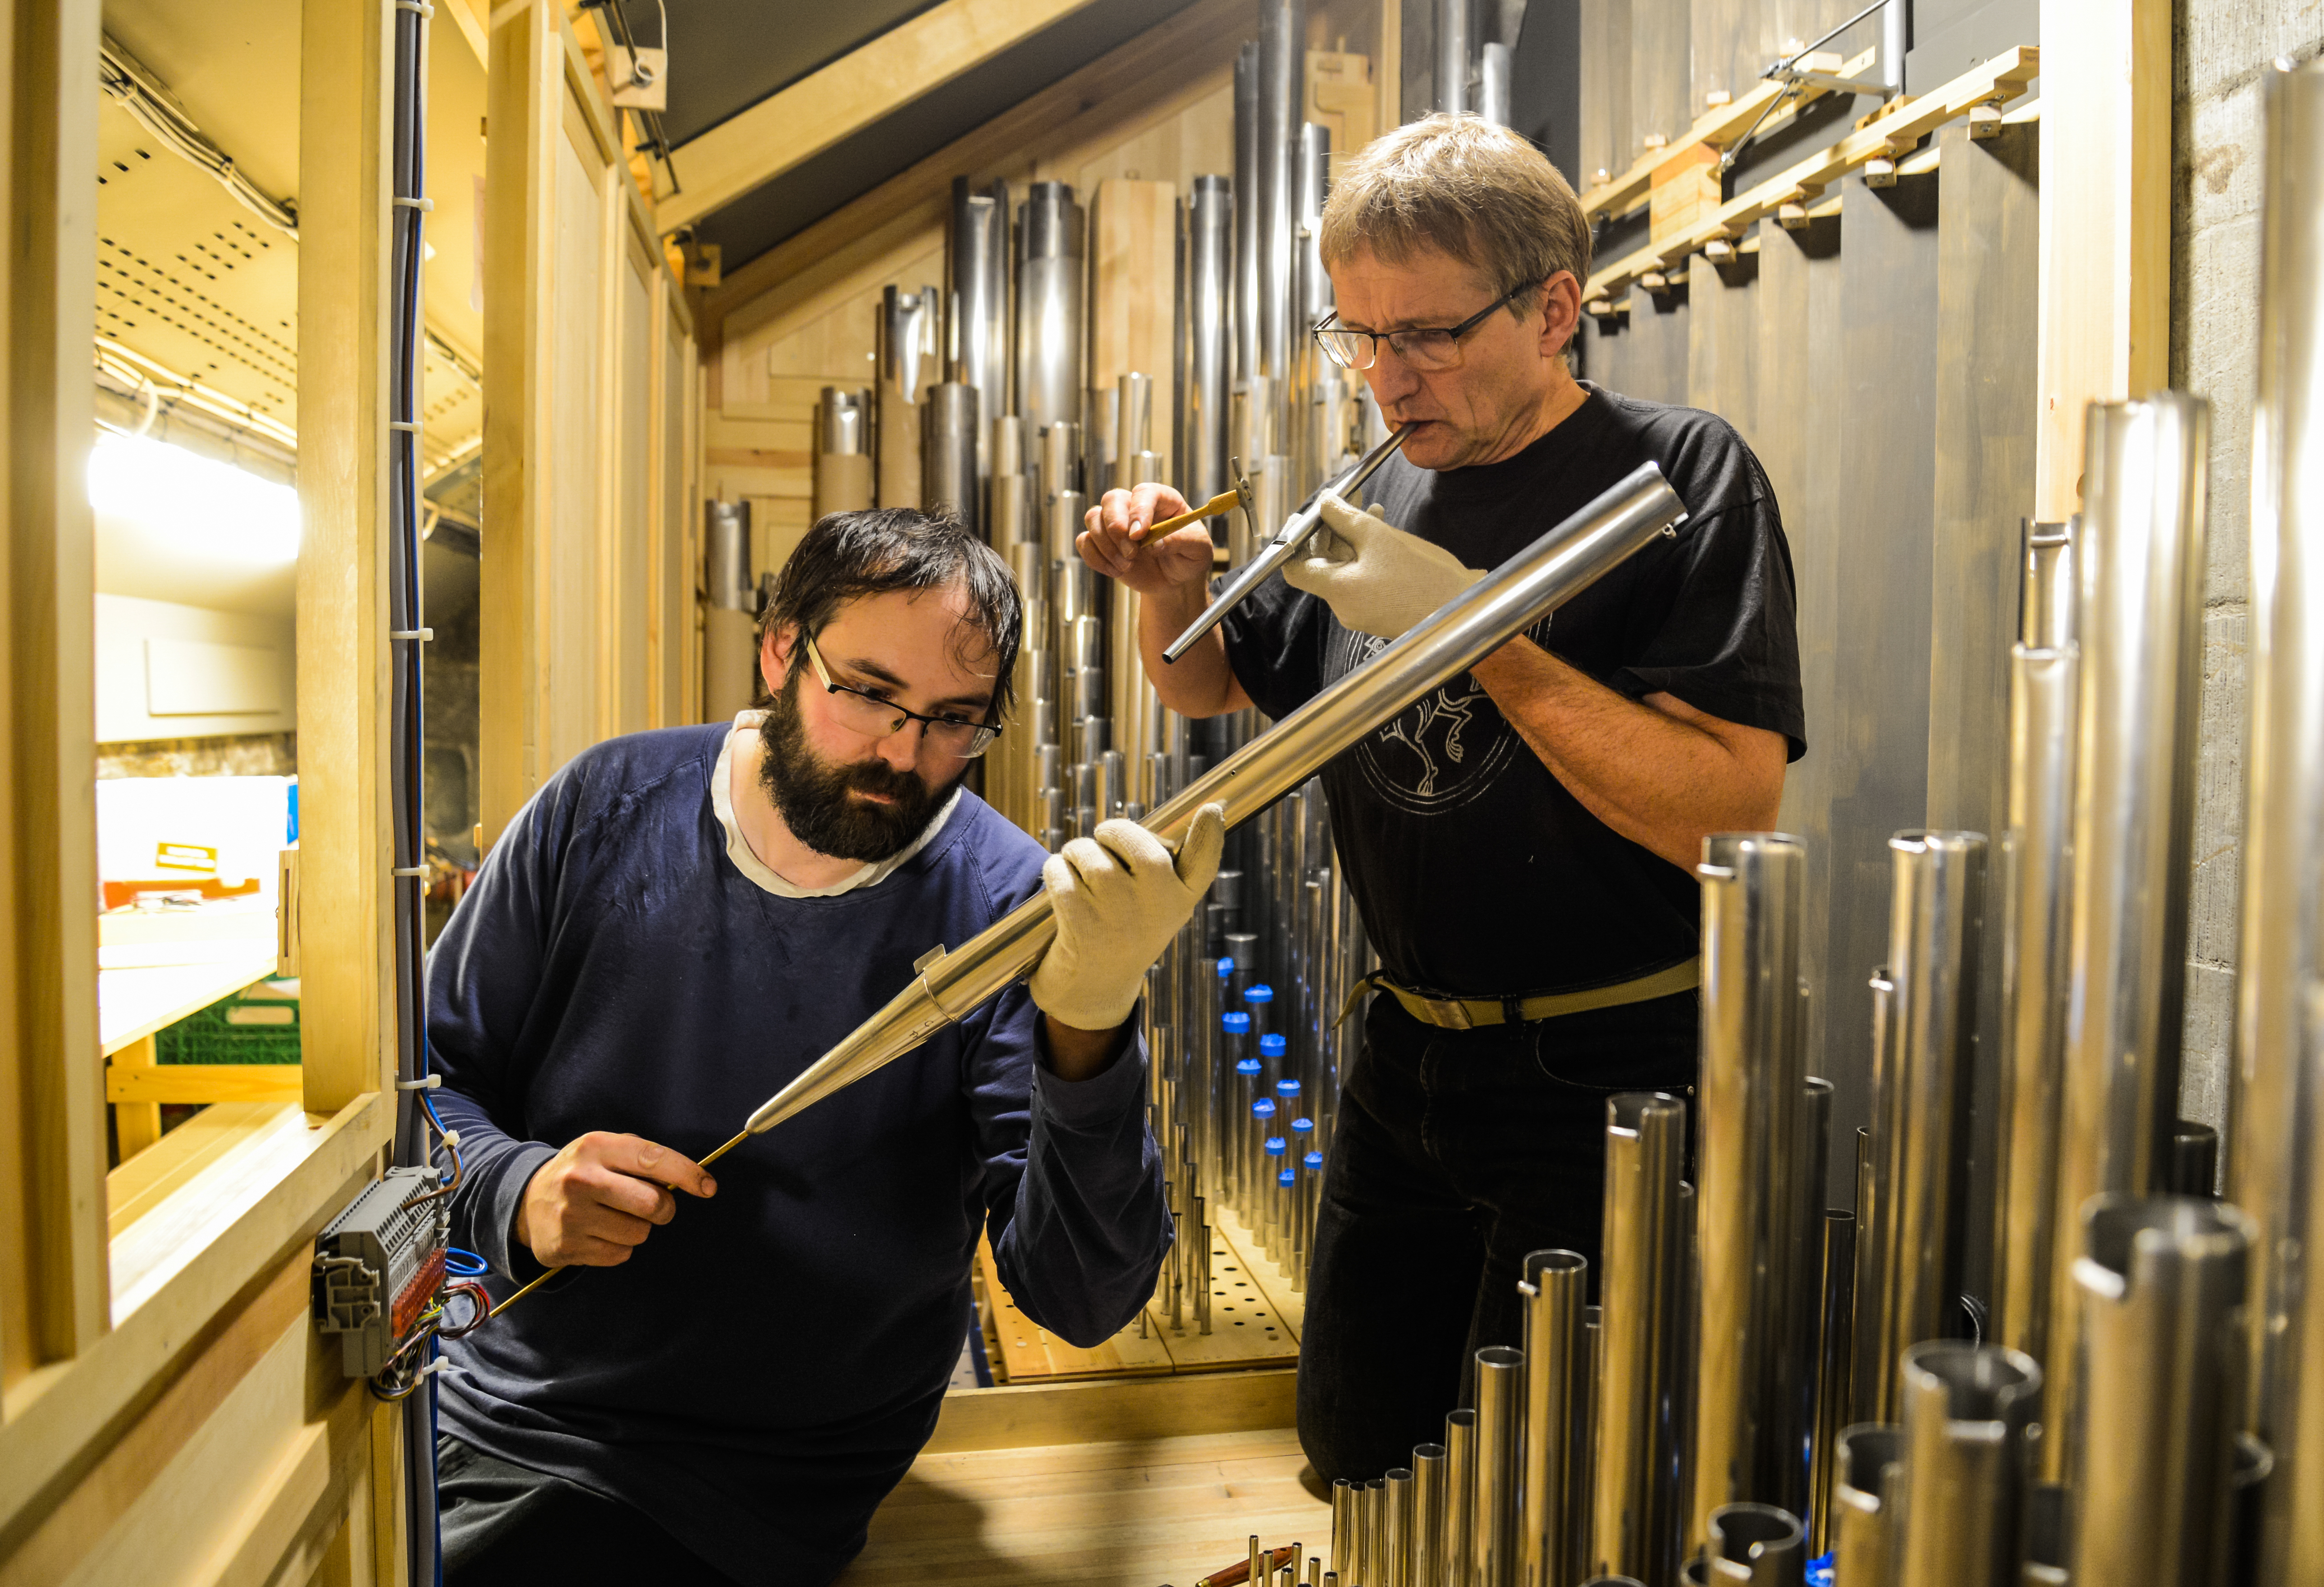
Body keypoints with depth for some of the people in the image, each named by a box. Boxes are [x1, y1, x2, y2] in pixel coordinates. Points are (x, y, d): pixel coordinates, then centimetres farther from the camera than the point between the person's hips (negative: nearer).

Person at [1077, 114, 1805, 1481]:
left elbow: (1734, 816, -23)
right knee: (1350, 1464, 21)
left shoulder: (1678, 474, -12)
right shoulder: (1387, 497, 6)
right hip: (1408, 1064, 6)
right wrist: (1176, 584, -6)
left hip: (1603, 1083, -6)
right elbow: (1208, 689, 17)